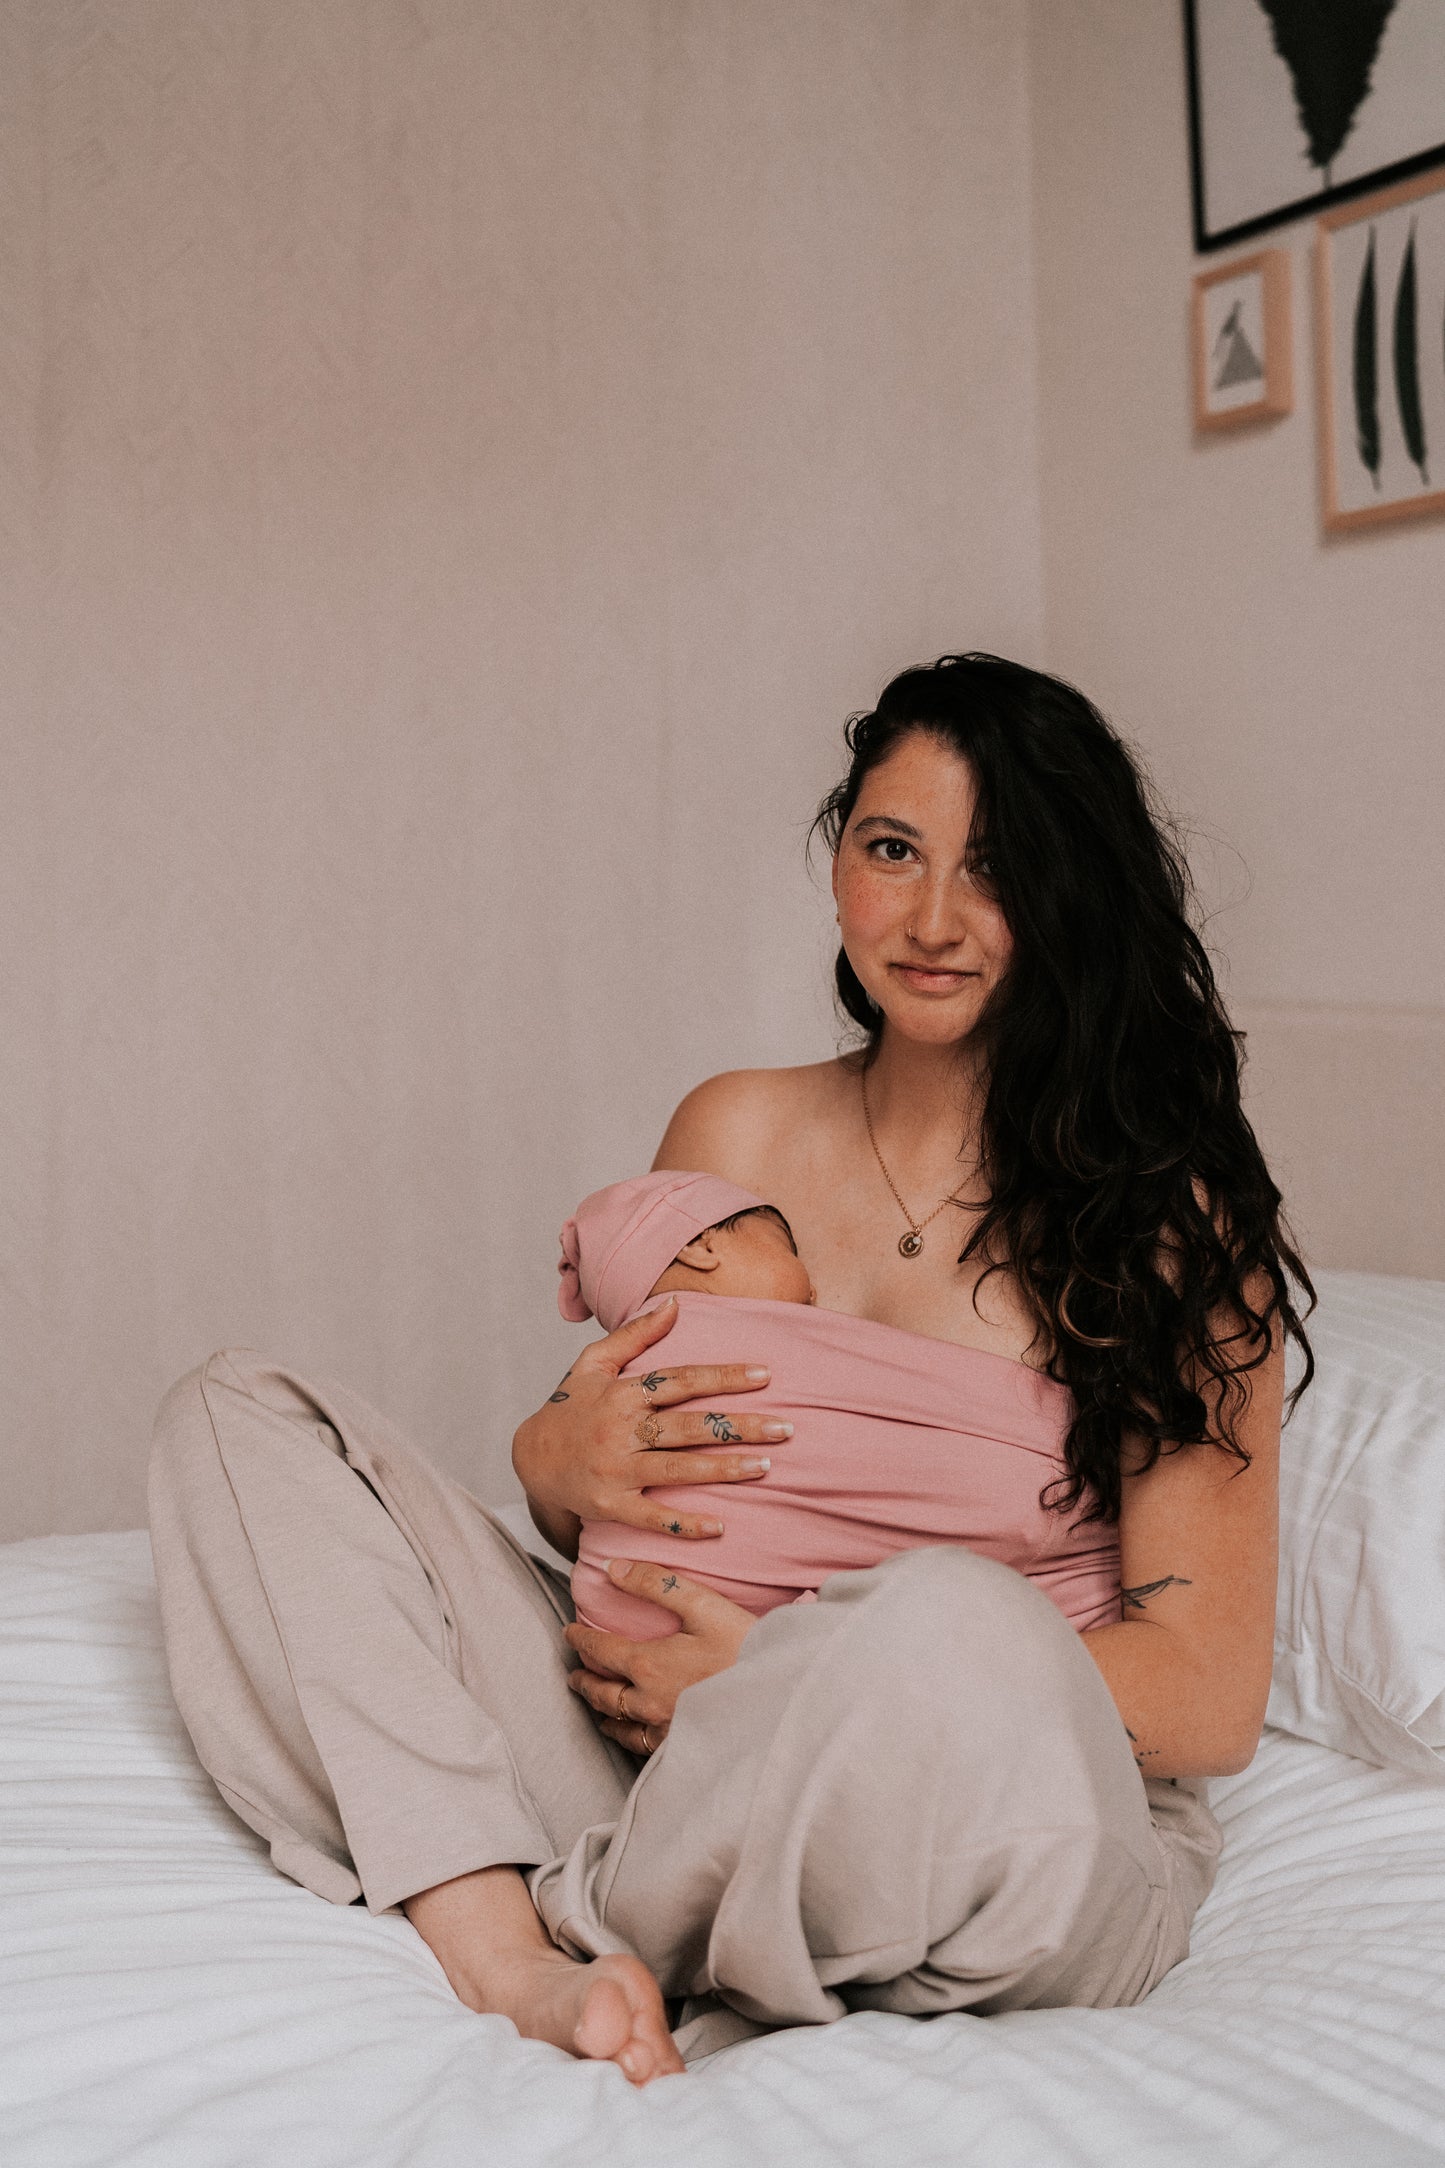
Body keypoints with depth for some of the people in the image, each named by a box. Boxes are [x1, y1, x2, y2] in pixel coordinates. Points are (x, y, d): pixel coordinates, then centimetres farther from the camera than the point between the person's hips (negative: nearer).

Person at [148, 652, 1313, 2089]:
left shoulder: (1173, 1217, -5)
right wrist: (559, 1461, -10)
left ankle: (585, 1926, -9)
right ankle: (510, 1961, -23)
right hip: (678, 1774, 5)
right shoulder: (736, 1133, 8)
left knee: (954, 1629, -42)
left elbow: (1212, 1698, -11)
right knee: (234, 1419, -1)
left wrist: (783, 1684, -18)